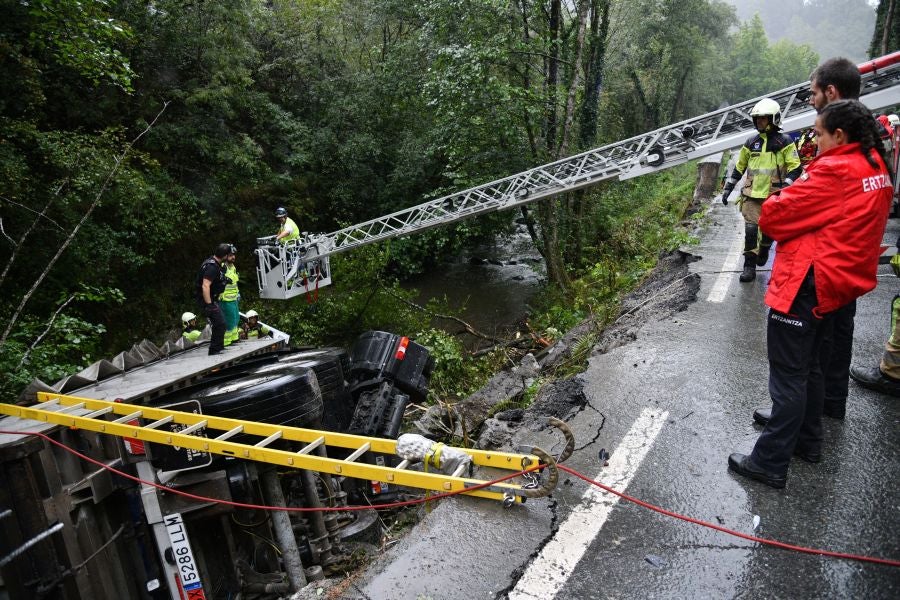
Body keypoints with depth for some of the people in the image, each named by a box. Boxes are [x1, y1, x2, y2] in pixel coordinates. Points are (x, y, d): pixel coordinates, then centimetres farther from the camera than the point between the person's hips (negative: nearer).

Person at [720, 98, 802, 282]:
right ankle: (749, 266, -3)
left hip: (774, 195, -2)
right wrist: (728, 188, 14)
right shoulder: (751, 142, 9)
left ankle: (764, 249, 40)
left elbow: (795, 168, -3)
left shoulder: (784, 142, -1)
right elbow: (739, 167, 17)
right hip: (752, 194, 2)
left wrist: (785, 187, -16)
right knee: (751, 230, -7)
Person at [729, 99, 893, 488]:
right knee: (808, 366, 22)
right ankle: (808, 441, 36)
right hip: (839, 282, 10)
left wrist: (779, 198, 1)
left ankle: (770, 463, 7)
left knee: (788, 375, -2)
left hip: (807, 283, -9)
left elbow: (773, 218, -19)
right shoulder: (875, 169, 10)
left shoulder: (834, 172, -20)